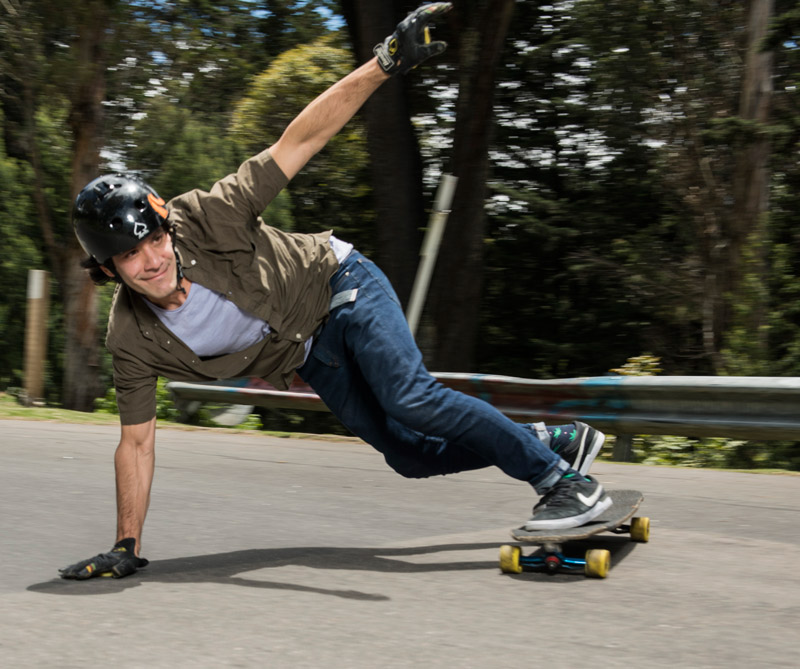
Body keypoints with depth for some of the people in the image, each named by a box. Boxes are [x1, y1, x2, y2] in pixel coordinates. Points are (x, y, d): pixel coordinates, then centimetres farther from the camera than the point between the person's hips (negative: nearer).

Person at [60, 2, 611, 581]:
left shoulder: (205, 219, -29)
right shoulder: (131, 339, -18)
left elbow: (296, 143, -29)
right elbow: (136, 442, -7)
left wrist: (385, 63, -37)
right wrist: (127, 546, -7)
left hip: (337, 286, -4)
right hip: (310, 356, 4)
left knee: (409, 398, -25)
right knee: (410, 454, 1)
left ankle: (567, 479, -11)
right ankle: (555, 440, 18)